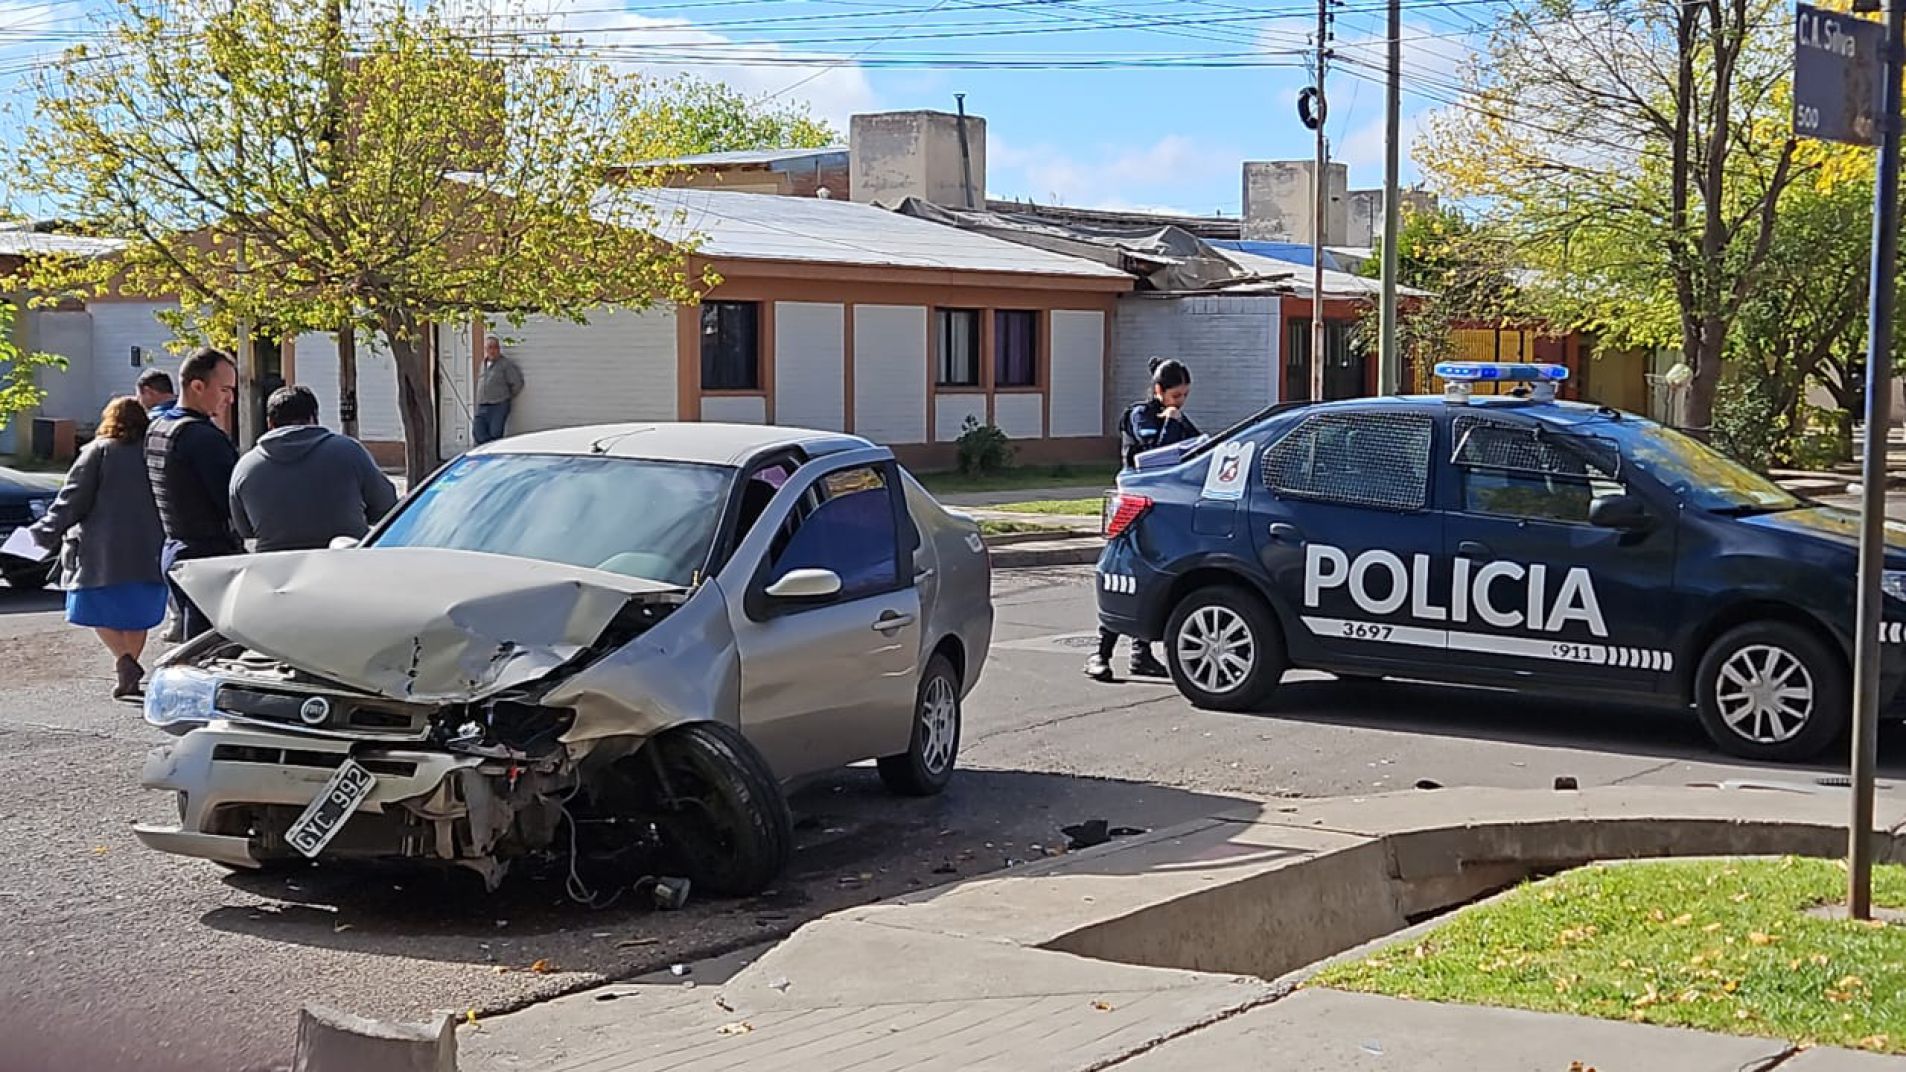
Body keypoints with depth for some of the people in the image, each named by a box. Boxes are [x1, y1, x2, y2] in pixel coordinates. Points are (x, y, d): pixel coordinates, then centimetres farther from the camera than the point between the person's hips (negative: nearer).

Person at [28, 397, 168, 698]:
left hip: (105, 552, -4)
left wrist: (46, 533, 1)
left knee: (100, 612, 5)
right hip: (149, 553, 4)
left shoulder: (99, 451, -4)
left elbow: (72, 500, -6)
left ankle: (124, 660, -16)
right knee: (137, 615, 14)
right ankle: (128, 675, 14)